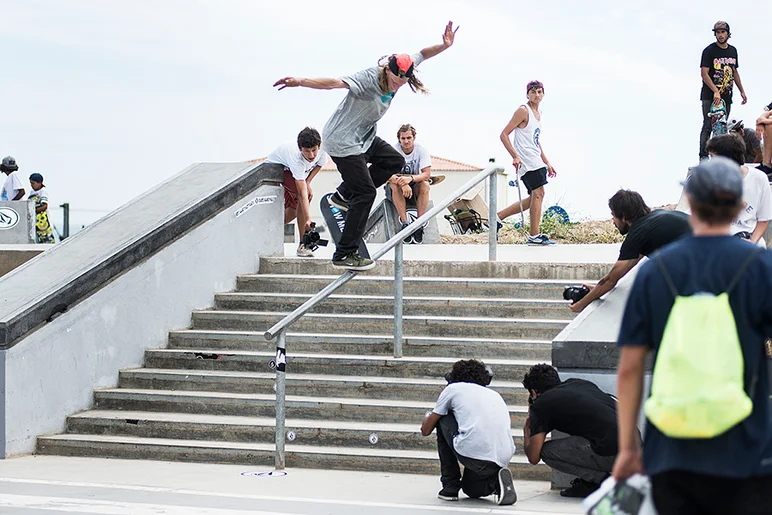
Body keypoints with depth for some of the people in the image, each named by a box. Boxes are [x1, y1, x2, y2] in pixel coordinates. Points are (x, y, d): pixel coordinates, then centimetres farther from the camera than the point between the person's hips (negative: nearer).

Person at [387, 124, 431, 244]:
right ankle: (405, 223, -38)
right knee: (395, 185, -34)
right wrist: (403, 184, -46)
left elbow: (427, 174, -23)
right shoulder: (394, 150, -15)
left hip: (415, 186, 1)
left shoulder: (421, 151, -12)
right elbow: (388, 175, -26)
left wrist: (410, 178, -43)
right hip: (398, 190, -1)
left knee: (425, 185, -31)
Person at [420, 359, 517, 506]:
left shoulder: (454, 388, 17)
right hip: (503, 459, 6)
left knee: (443, 420, 23)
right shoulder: (495, 395, 29)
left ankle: (450, 486, 20)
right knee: (472, 490, 35)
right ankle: (495, 482, 1)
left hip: (473, 454, -6)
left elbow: (425, 431, 21)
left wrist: (429, 416, 46)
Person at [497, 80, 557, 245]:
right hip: (526, 162, -10)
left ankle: (497, 216, 14)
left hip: (536, 162, 10)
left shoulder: (538, 113, 19)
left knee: (534, 197, 9)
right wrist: (515, 156, -22)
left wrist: (546, 163, 26)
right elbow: (504, 135, -14)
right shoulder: (523, 111, -9)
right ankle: (534, 236, -8)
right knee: (538, 194, -12)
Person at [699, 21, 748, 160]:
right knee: (708, 126, -10)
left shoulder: (733, 51, 13)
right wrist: (715, 91, -21)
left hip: (726, 96, 6)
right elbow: (704, 73, -12)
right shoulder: (709, 51, -6)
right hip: (709, 96, -6)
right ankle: (703, 156, -9)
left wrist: (742, 91, 20)